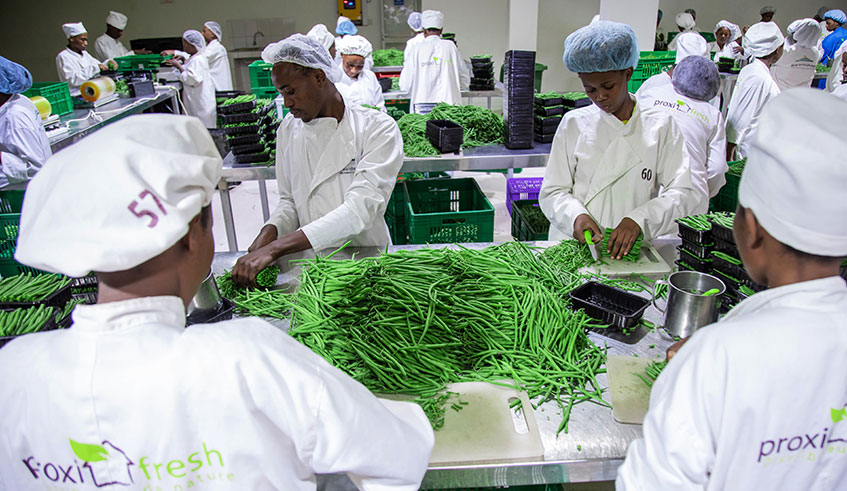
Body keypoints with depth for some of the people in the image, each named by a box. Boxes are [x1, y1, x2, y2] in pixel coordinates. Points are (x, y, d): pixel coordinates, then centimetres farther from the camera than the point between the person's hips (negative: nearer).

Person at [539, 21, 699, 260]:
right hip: (575, 245, 0)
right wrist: (575, 216, -15)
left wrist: (639, 219, -18)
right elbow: (552, 192, 6)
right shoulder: (574, 124, 7)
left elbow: (686, 191, -1)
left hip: (632, 248, 0)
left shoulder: (660, 126, 6)